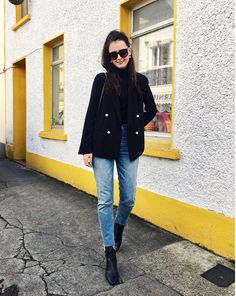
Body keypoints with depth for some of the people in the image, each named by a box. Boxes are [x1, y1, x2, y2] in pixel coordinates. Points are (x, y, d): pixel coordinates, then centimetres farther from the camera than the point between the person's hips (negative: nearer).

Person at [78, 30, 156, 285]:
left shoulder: (140, 80, 7)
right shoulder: (102, 79, 2)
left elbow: (151, 110, 19)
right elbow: (91, 114, -1)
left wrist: (136, 127, 5)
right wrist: (86, 148, -5)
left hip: (129, 145, 2)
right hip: (104, 143, -2)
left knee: (129, 197, 7)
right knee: (105, 200, 0)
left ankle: (119, 227, 41)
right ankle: (110, 254, 13)